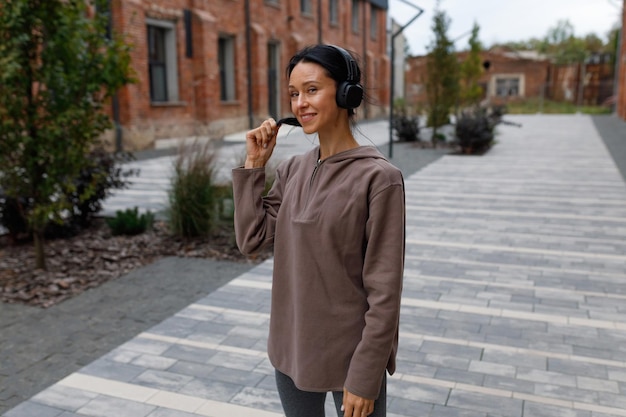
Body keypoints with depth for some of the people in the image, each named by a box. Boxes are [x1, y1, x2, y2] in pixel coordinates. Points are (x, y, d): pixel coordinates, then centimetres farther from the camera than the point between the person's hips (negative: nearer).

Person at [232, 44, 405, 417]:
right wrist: (254, 165, -4)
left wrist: (366, 377, -15)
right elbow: (251, 239, -2)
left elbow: (384, 291, -17)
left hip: (349, 356, -5)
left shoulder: (378, 177, -17)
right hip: (292, 349, 6)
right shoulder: (292, 171, 2)